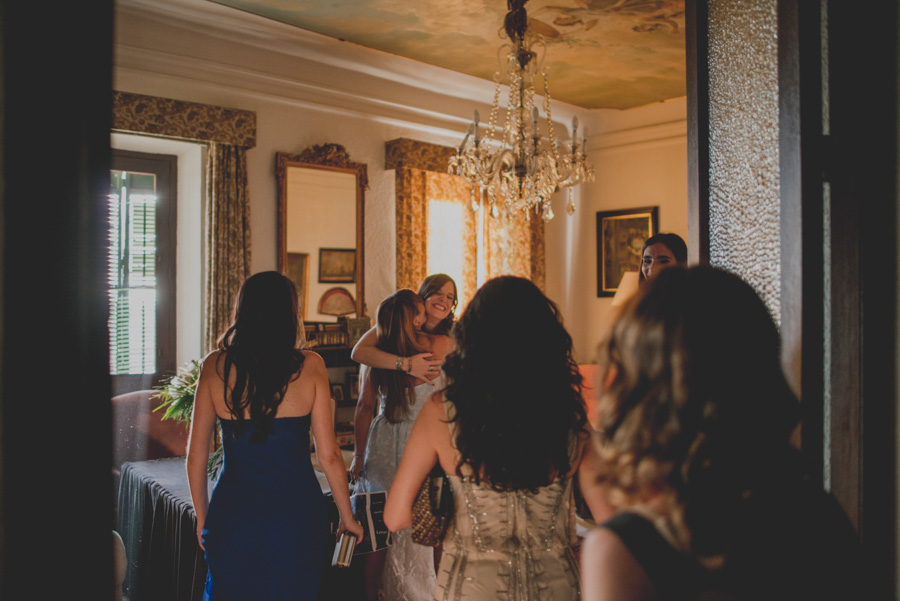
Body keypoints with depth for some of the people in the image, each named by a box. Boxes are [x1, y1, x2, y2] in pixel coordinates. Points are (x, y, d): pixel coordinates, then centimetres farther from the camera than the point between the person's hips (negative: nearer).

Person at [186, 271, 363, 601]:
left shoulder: (214, 366, -4)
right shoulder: (310, 366, -9)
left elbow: (196, 455, 1)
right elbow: (329, 456, -7)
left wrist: (202, 518, 16)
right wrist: (347, 518, 7)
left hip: (232, 513, 1)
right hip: (296, 513, -1)